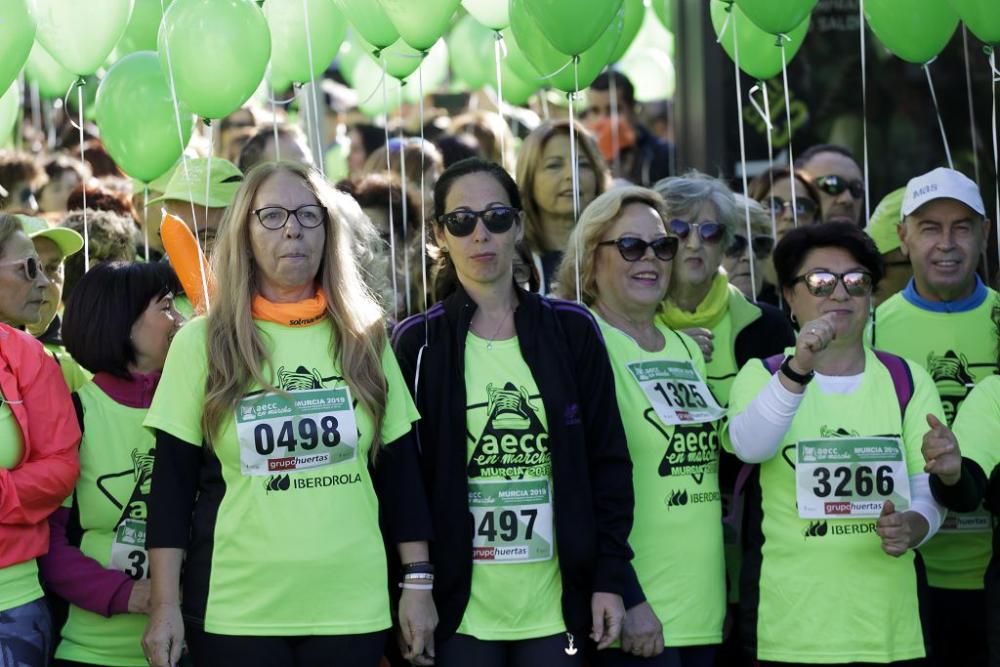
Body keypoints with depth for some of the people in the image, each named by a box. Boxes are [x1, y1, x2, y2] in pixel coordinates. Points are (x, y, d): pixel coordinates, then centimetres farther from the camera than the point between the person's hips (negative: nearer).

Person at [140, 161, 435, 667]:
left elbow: (401, 470, 10)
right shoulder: (201, 342, 2)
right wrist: (164, 605, -5)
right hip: (235, 611, -2)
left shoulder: (365, 340, 8)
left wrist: (418, 582, 4)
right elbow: (173, 483, 0)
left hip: (352, 606, 2)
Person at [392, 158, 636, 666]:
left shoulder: (572, 331, 4)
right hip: (459, 605, -1)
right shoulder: (418, 343, 1)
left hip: (556, 603, 1)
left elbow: (608, 461, 5)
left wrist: (611, 577, -1)